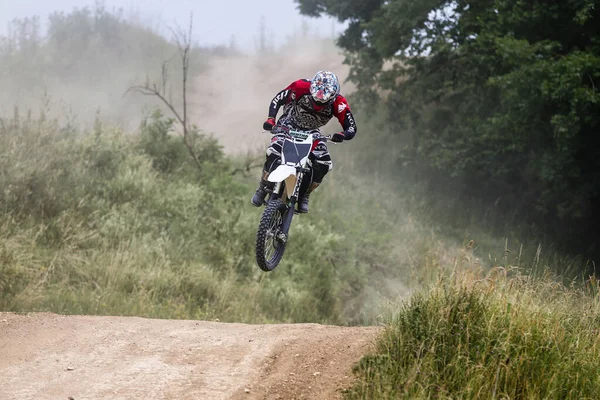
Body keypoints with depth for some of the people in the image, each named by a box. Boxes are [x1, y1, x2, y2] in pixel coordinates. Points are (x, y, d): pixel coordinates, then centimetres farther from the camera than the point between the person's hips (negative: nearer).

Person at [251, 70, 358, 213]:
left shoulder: (338, 103, -25)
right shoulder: (301, 87, -29)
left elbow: (352, 128, -23)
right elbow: (278, 99, -15)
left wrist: (342, 135, -46)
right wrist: (270, 119, -29)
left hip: (311, 133, 3)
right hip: (288, 126, -2)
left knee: (323, 165, -18)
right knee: (274, 154, -28)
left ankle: (303, 196, 1)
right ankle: (262, 189, -8)